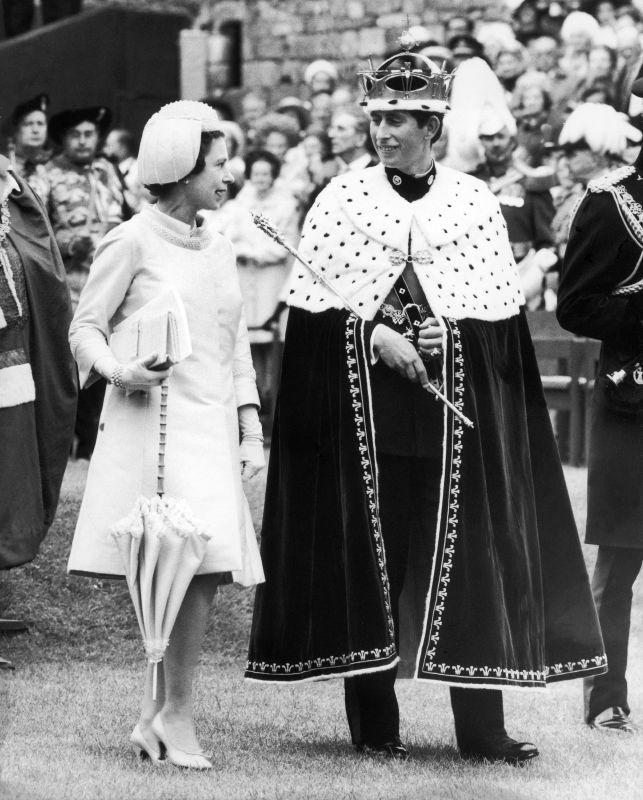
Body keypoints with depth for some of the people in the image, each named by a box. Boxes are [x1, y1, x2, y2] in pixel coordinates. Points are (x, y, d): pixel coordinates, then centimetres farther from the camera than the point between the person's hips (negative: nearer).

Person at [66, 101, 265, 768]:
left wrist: (251, 433, 14)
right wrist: (118, 369, -24)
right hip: (151, 428, -7)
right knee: (189, 565, -16)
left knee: (205, 573, 0)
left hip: (210, 428, 7)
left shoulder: (218, 249, 17)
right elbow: (85, 327, -4)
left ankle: (154, 718, 10)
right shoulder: (132, 242, -3)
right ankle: (174, 715, -4)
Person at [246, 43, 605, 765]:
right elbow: (313, 301, -1)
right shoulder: (342, 199, 3)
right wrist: (376, 333, -14)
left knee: (465, 552, -1)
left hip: (454, 401, 1)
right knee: (366, 547, 0)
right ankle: (372, 720, 9)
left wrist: (448, 333, -12)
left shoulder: (474, 202, 5)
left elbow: (500, 312, 5)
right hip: (363, 404, -1)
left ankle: (480, 727, 4)